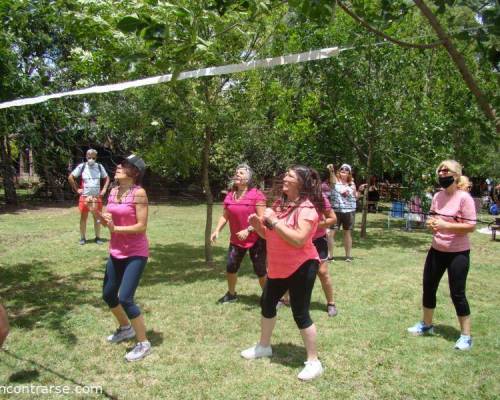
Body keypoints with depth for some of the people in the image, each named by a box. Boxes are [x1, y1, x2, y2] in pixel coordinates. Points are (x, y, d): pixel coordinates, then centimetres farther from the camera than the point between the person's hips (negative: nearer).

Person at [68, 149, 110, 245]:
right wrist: (76, 189, -2)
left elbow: (107, 178, 14)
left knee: (97, 218, 7)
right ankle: (82, 238, 14)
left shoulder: (99, 167, 2)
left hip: (97, 197, 2)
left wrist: (104, 189, 3)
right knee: (83, 218, 5)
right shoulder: (81, 166, -5)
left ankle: (98, 237, 15)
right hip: (84, 197, -2)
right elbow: (70, 177, 1)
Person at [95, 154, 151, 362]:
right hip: (116, 252, 8)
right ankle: (126, 328, 43)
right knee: (108, 295, 18)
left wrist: (115, 228, -22)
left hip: (135, 254, -8)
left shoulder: (139, 193, -18)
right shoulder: (113, 192, 4)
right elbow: (107, 220, 10)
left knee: (125, 299, -12)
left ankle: (143, 344, 6)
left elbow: (142, 226, -20)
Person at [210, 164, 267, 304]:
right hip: (236, 240, 6)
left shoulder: (257, 195, -16)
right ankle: (231, 294, 31)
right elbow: (225, 216, 7)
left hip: (256, 240, -5)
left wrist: (248, 230, -27)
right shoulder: (230, 195, 3)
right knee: (230, 267, 9)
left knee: (260, 271, 3)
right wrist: (217, 230, -6)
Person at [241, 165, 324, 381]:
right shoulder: (280, 203, 7)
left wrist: (274, 220, -27)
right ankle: (264, 346, 39)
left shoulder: (306, 208, -18)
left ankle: (313, 362, 12)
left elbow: (298, 239, -31)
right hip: (278, 268, 9)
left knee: (300, 314, -4)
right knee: (267, 304, 18)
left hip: (301, 268, -9)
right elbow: (270, 235, 15)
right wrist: (258, 224, -4)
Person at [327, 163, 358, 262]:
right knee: (332, 232, -7)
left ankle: (348, 255, 21)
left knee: (348, 232, 11)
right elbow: (332, 177, -30)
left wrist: (358, 190, -1)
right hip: (336, 211, -3)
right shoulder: (336, 181, -5)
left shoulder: (352, 184, 7)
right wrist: (331, 170, -52)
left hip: (349, 211, 3)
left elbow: (355, 197, 19)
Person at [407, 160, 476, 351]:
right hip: (436, 250, 7)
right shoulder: (437, 196, 4)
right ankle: (426, 324, 33)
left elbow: (471, 226, -18)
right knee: (428, 287, 14)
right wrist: (431, 224, -7)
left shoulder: (464, 197, -16)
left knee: (457, 294, 0)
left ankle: (466, 336, 16)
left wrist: (445, 225, -27)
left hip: (458, 253, -7)